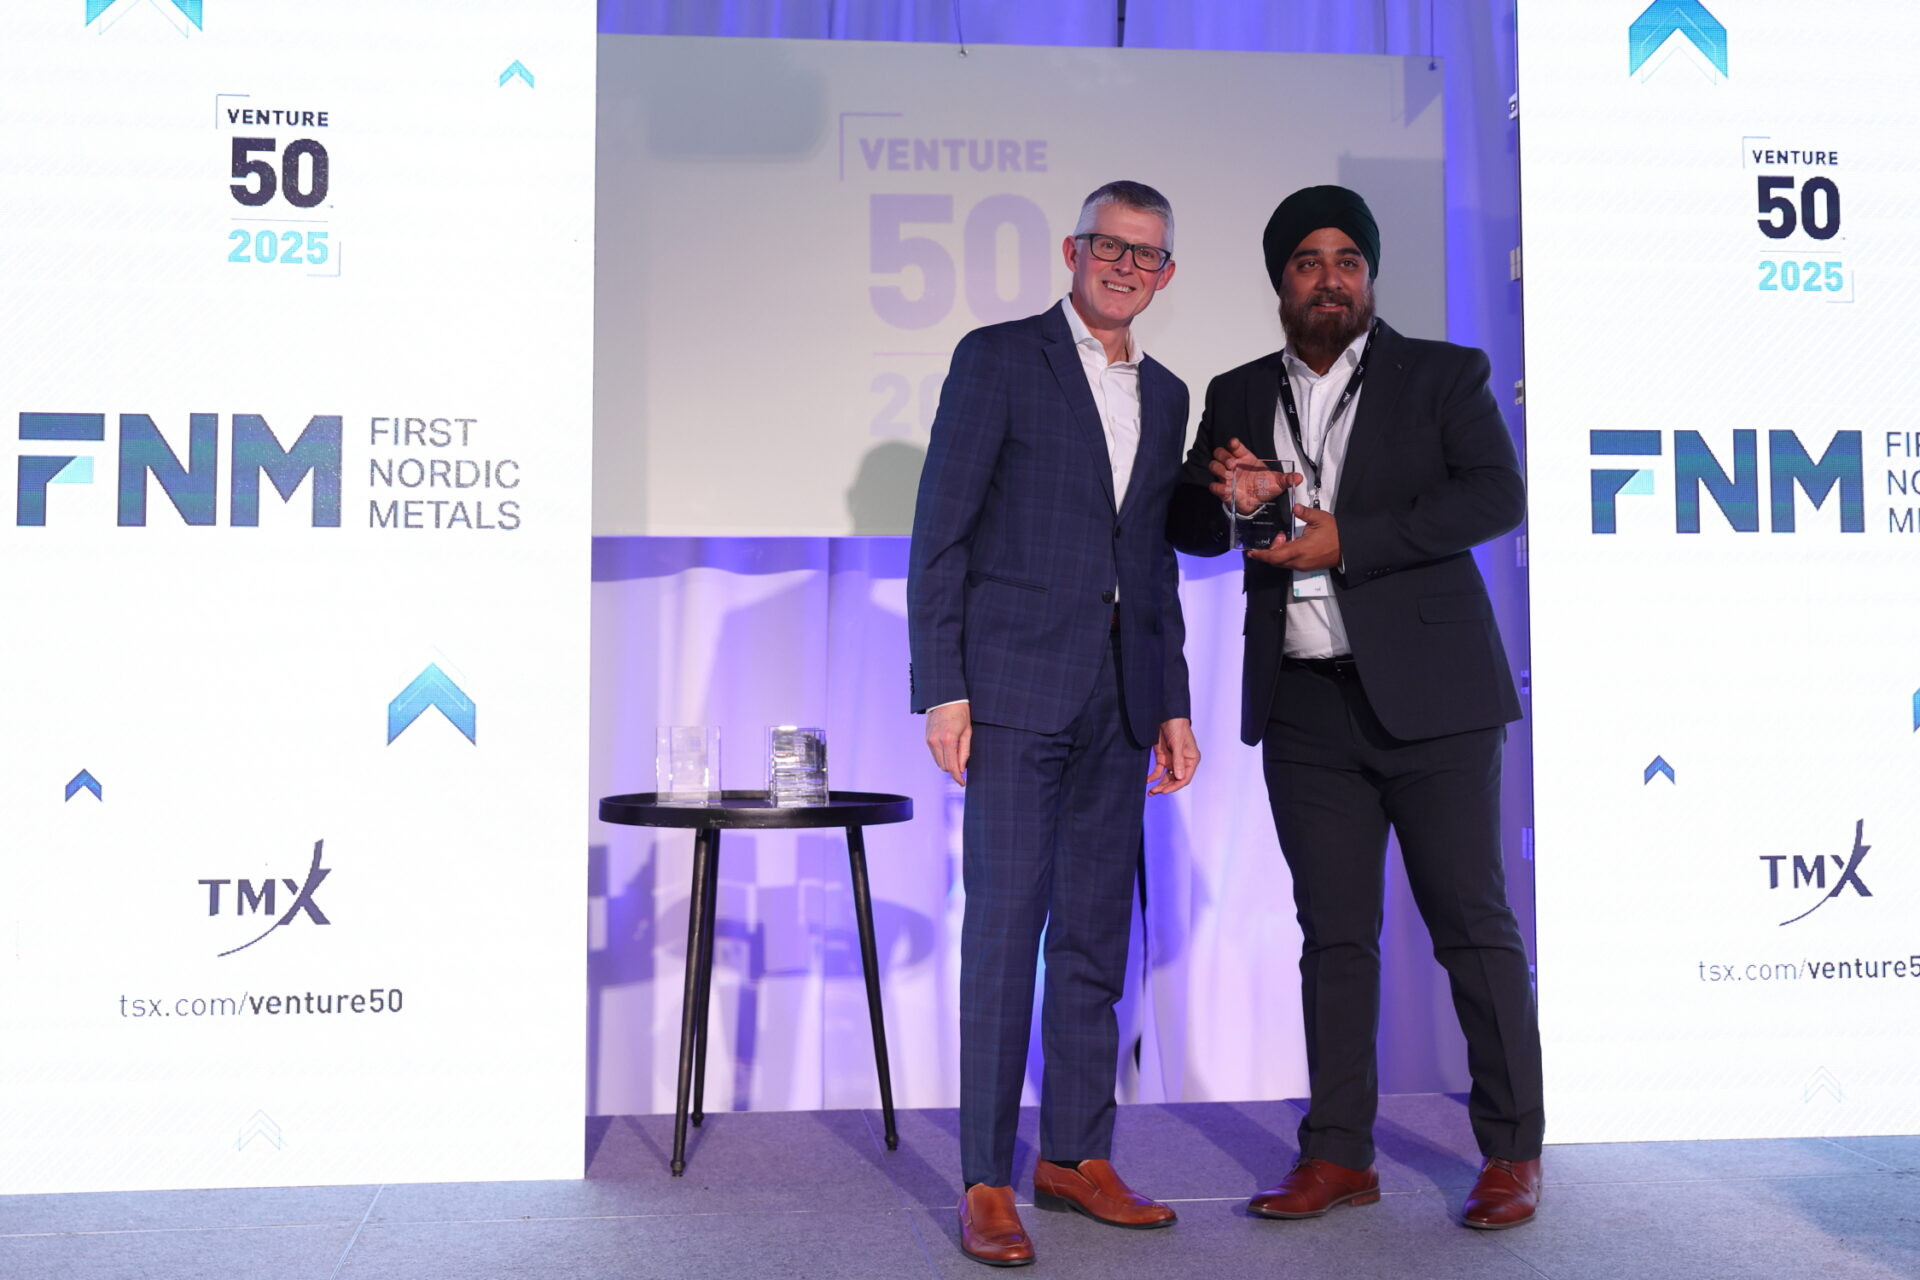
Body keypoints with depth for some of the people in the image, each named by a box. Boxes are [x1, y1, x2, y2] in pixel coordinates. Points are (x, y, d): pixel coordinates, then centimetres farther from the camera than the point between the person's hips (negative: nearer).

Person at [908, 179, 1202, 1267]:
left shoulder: (1166, 395, 18)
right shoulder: (998, 359, 1)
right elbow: (941, 532, -5)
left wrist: (1174, 704, 14)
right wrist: (942, 688, -12)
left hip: (1120, 698, 6)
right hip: (1016, 684, -5)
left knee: (1098, 931, 8)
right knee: (1006, 922, -6)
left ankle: (1077, 1156, 20)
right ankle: (988, 1183, 3)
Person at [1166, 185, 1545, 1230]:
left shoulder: (1442, 376, 5)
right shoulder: (1238, 396, 15)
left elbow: (1496, 494, -9)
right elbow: (1187, 527, 15)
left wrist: (1348, 538, -16)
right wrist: (1219, 491, -8)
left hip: (1427, 696, -3)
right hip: (1305, 706, 3)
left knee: (1473, 923, 1)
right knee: (1333, 934, 8)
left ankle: (1512, 1152, 12)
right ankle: (1339, 1154, 16)